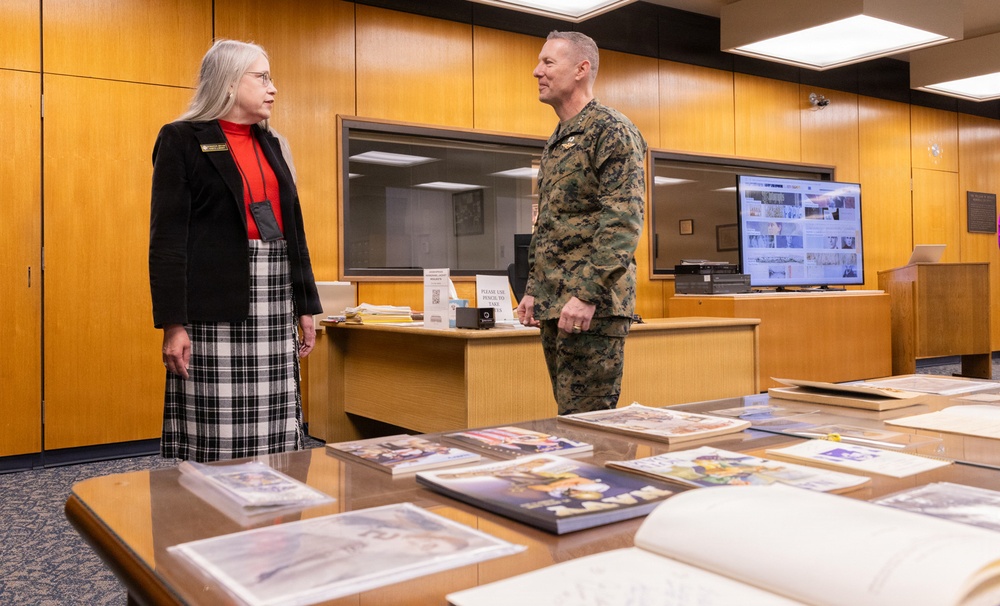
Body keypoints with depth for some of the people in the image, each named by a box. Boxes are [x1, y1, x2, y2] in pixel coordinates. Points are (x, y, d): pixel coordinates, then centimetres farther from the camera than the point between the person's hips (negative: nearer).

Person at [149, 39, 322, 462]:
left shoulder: (271, 144, 17)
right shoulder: (182, 140, -1)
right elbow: (167, 237, -7)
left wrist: (306, 305, 13)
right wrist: (172, 322, -15)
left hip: (275, 300, 6)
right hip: (215, 304, -5)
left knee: (274, 438, 4)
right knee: (214, 442, -3)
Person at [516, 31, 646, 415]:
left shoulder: (611, 131, -6)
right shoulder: (555, 144, 21)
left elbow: (623, 221, -17)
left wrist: (587, 294, -24)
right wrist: (533, 291, 18)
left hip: (593, 308, -9)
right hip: (553, 307, 9)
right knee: (570, 417, 13)